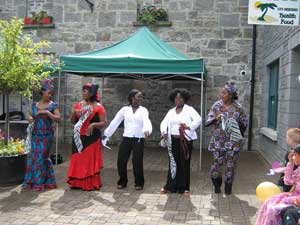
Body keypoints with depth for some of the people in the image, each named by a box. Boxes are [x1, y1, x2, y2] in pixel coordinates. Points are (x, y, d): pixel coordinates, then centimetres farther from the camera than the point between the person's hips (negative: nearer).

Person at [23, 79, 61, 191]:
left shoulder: (53, 105, -3)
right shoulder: (34, 104, 9)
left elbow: (58, 119, -14)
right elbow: (31, 116, 19)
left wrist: (47, 112, -23)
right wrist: (30, 119, -4)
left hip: (47, 135, -4)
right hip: (36, 134, 4)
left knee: (42, 156, -2)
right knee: (33, 156, 4)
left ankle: (40, 182, 7)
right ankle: (31, 181, 14)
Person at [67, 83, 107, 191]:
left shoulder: (98, 107, -6)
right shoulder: (78, 104, 10)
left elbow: (104, 123, -8)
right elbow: (73, 121, 14)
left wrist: (94, 124, -24)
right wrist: (74, 113, -5)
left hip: (91, 138, -5)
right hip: (79, 138, 5)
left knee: (90, 160, 0)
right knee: (78, 160, 7)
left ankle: (90, 184, 8)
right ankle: (77, 182, 17)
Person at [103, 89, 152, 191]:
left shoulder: (143, 110, 1)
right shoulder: (125, 109, 5)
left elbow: (146, 121, -18)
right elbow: (115, 122, 8)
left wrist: (147, 130, -40)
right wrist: (106, 134, 8)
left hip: (138, 139, -2)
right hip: (126, 138, 2)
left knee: (137, 161, -2)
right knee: (121, 160, 2)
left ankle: (139, 183, 15)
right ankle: (122, 182, 21)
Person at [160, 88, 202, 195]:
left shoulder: (189, 109, 1)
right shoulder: (171, 111, 15)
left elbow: (198, 119, -13)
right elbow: (164, 123, 11)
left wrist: (189, 127, -29)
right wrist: (164, 132, -10)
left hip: (185, 141, -3)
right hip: (173, 141, 3)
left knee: (184, 164, 1)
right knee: (173, 164, 6)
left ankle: (184, 188, 9)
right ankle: (170, 187, 14)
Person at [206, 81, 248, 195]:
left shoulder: (238, 107, -2)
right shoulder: (217, 105, 0)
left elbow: (244, 122, 10)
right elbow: (207, 122, -3)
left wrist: (239, 135, 8)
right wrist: (216, 118, -22)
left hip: (232, 141, 0)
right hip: (218, 140, 1)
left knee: (230, 164, 4)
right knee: (216, 163, -3)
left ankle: (228, 188, 22)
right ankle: (217, 185, 22)